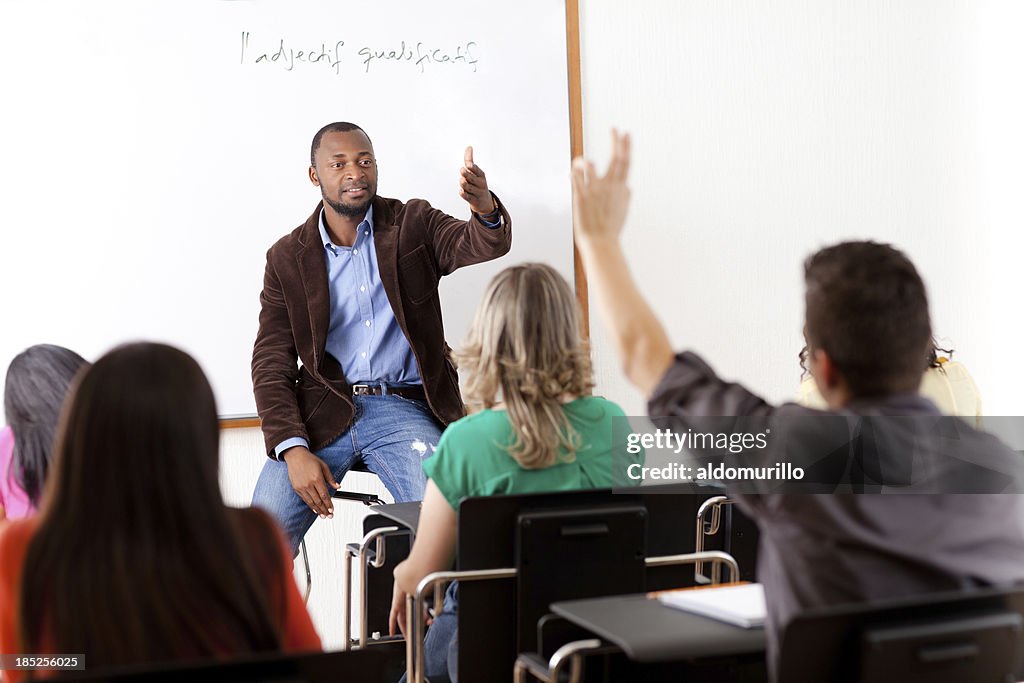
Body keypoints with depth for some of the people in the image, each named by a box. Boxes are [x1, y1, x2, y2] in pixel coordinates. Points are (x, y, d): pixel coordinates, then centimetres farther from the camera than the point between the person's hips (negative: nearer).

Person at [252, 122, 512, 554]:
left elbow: (483, 245, -12)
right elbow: (270, 364, 3)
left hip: (404, 409, -1)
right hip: (323, 413, 1)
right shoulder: (287, 257, 8)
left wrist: (485, 208, -38)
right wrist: (293, 449, -13)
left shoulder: (412, 224, 7)